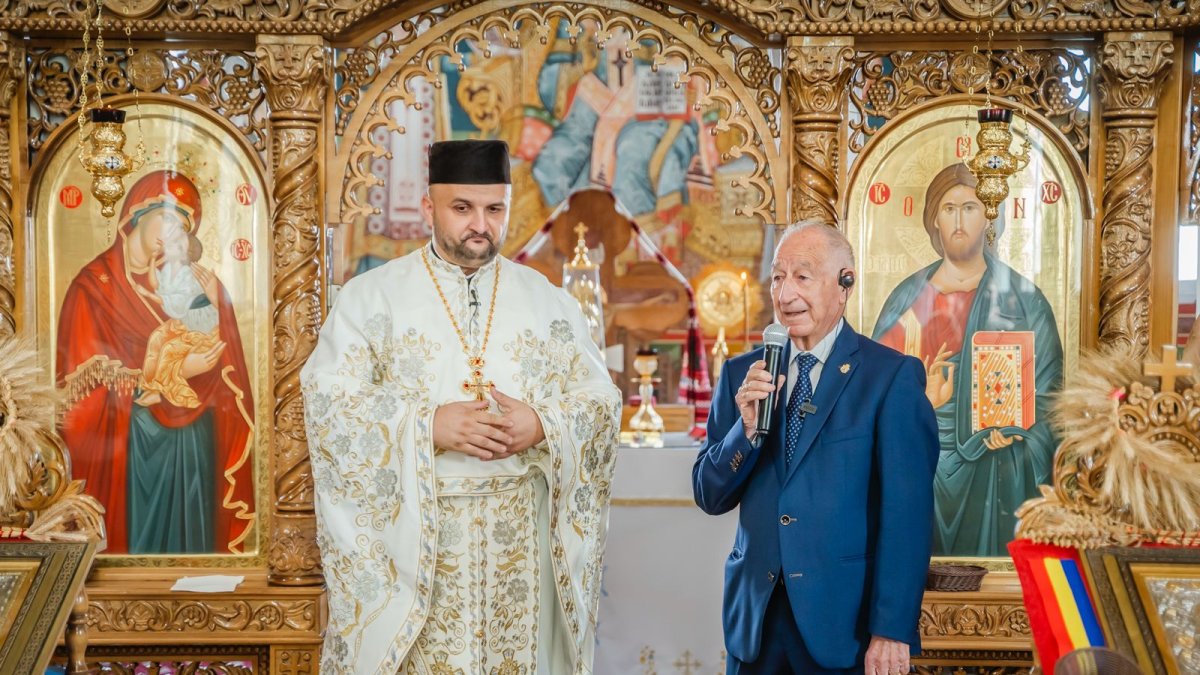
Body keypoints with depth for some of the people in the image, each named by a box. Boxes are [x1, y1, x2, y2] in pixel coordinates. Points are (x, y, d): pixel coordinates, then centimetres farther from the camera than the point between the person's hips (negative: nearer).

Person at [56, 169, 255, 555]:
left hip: (192, 437, 4)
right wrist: (171, 371, -18)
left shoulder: (191, 281, 6)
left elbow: (221, 362, 3)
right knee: (137, 536, 4)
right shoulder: (95, 285, -7)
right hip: (130, 438, -4)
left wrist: (216, 309, -14)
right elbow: (88, 382, -12)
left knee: (192, 533, 11)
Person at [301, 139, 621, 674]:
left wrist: (542, 427, -16)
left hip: (519, 534, 2)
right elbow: (328, 402, -8)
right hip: (409, 535, -2)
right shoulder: (371, 297, 0)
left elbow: (600, 402, 4)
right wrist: (428, 426, -20)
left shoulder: (547, 301, 7)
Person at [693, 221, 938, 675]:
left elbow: (907, 516, -10)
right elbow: (710, 497, 5)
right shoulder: (741, 374, 5)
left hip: (846, 619, -3)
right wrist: (747, 427, -12)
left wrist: (892, 630, -14)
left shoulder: (893, 376, -7)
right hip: (754, 617, 4)